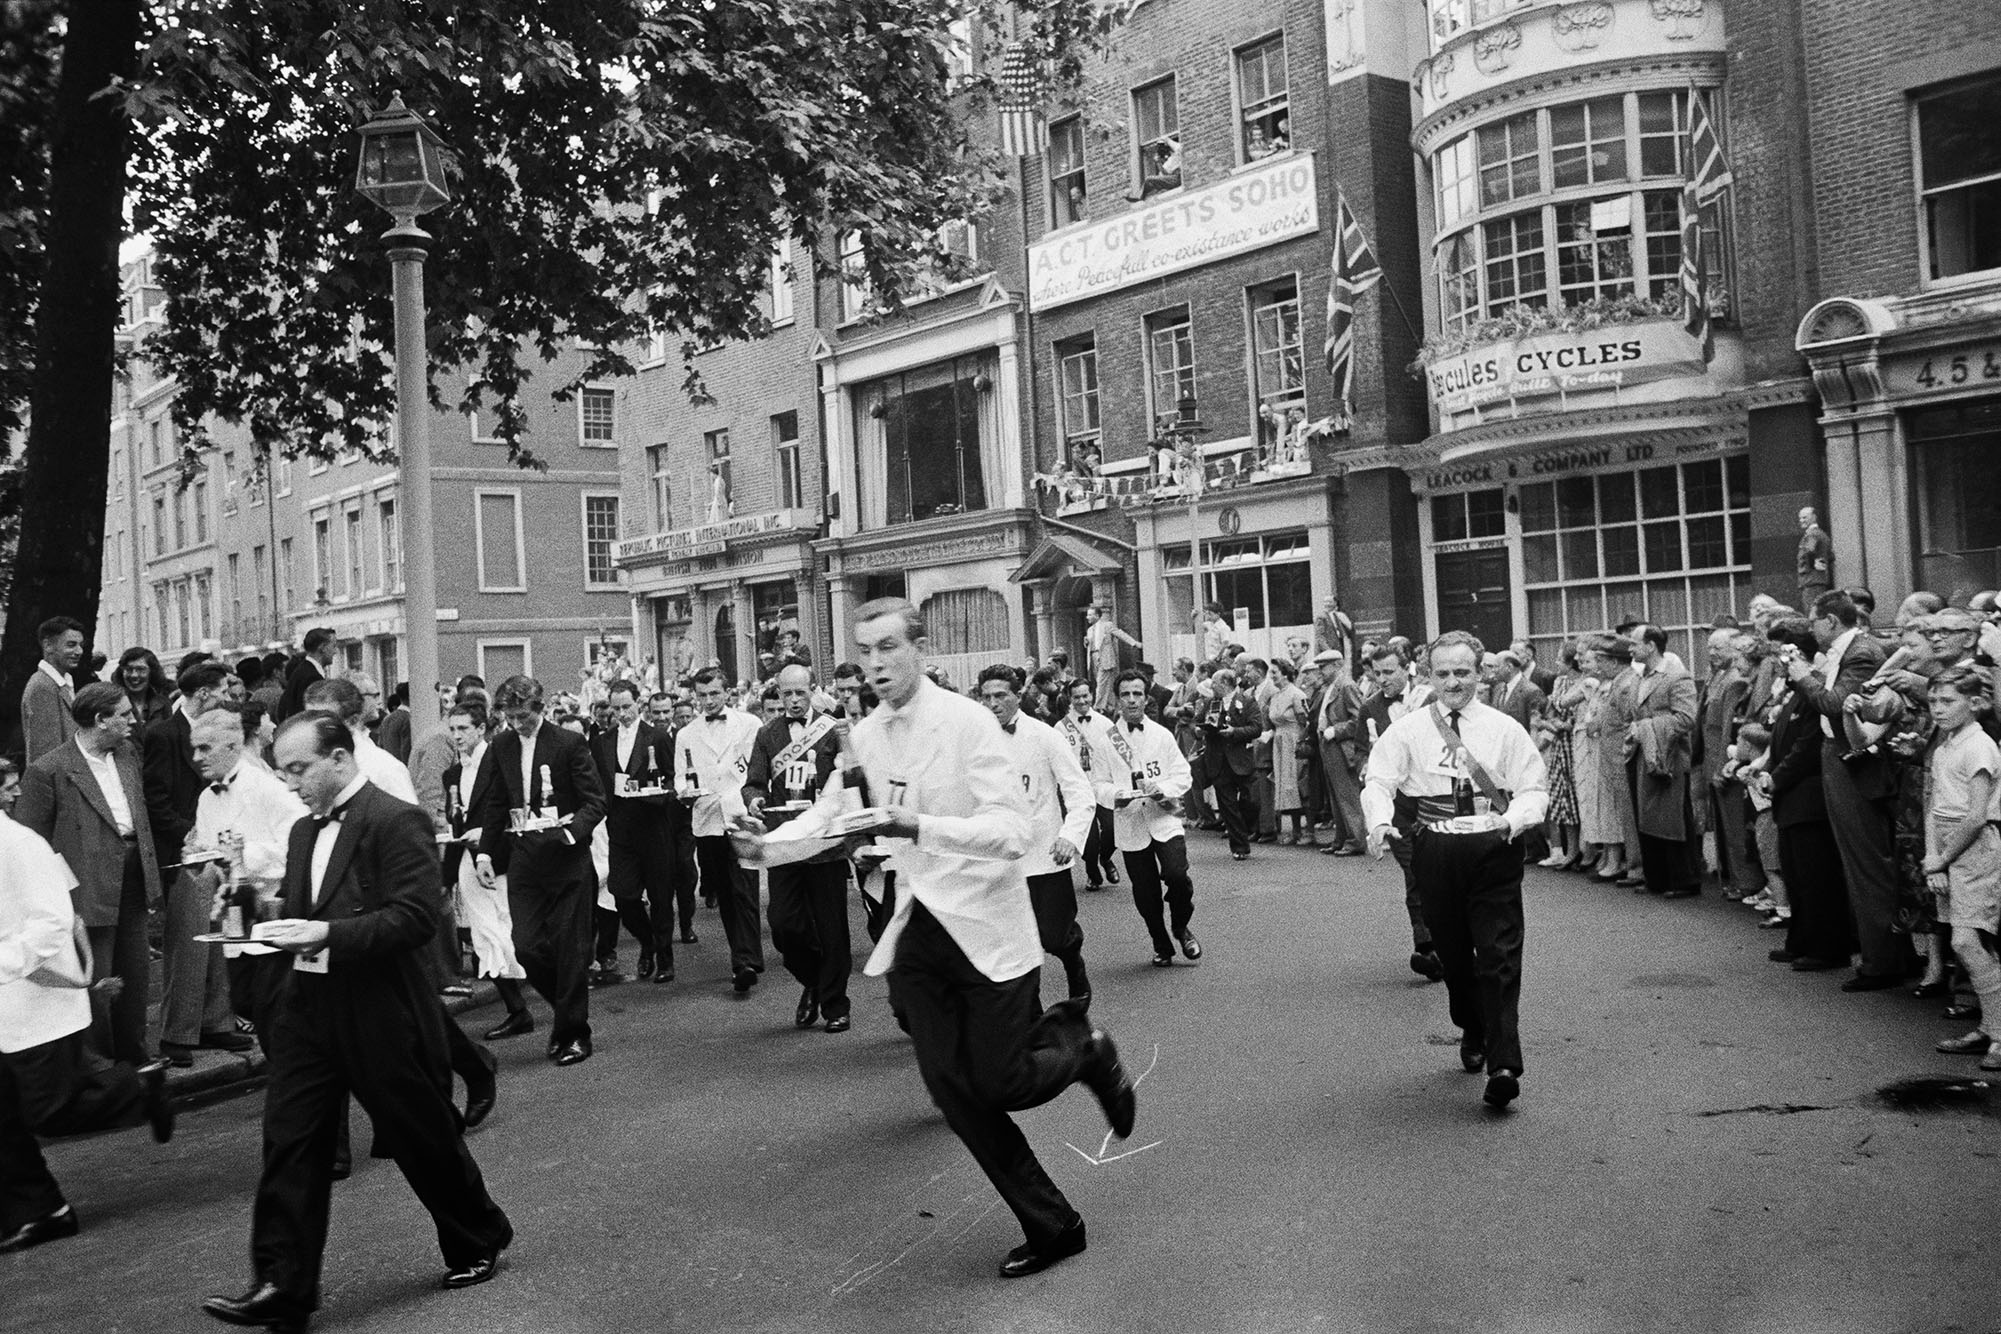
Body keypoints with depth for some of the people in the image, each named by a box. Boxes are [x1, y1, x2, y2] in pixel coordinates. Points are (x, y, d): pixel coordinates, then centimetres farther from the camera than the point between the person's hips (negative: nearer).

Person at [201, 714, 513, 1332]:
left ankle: (478, 1241, 30)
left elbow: (416, 917, -20)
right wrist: (278, 930, 1)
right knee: (289, 1141, 2)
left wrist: (329, 934, -27)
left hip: (382, 1014, -7)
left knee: (424, 1137, 8)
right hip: (309, 1007, 7)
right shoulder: (304, 831, 13)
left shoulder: (397, 821, -14)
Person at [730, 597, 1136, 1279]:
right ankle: (1051, 1227, 23)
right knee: (953, 1091, 6)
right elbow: (825, 816, 10)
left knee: (1001, 1087, -2)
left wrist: (919, 827, -37)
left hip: (986, 923, -6)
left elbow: (1015, 830, -24)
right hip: (919, 926, 6)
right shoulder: (865, 736, 2)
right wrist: (765, 845, -10)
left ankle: (1081, 1042, 32)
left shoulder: (967, 721, -17)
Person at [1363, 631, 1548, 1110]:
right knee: (1453, 953, 14)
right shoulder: (1408, 729, 4)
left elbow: (1533, 789, 3)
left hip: (1493, 849, -1)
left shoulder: (1505, 729, 4)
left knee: (1499, 956, -8)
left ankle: (1504, 1065, -9)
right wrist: (1380, 822, -22)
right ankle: (1472, 1034, 39)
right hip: (1435, 850, 2)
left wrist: (1512, 820, -18)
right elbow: (1379, 781, -1)